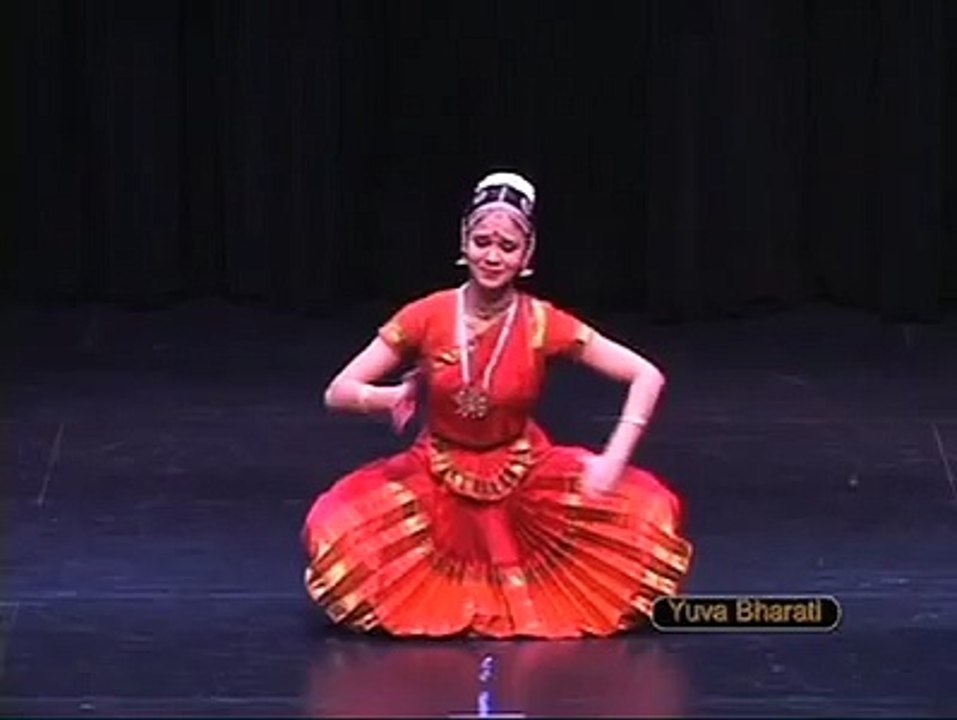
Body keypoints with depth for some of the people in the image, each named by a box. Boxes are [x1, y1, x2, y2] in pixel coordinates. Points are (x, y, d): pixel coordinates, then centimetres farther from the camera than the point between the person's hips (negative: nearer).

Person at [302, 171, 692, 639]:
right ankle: (431, 594, 3)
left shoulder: (543, 325, -15)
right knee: (338, 526, -27)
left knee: (647, 512, -21)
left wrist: (613, 460, -26)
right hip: (438, 480, 0)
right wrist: (390, 398, -33)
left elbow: (647, 377, -14)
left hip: (525, 478, 0)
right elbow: (337, 392, -10)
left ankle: (540, 594, 5)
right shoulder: (427, 318, -14)